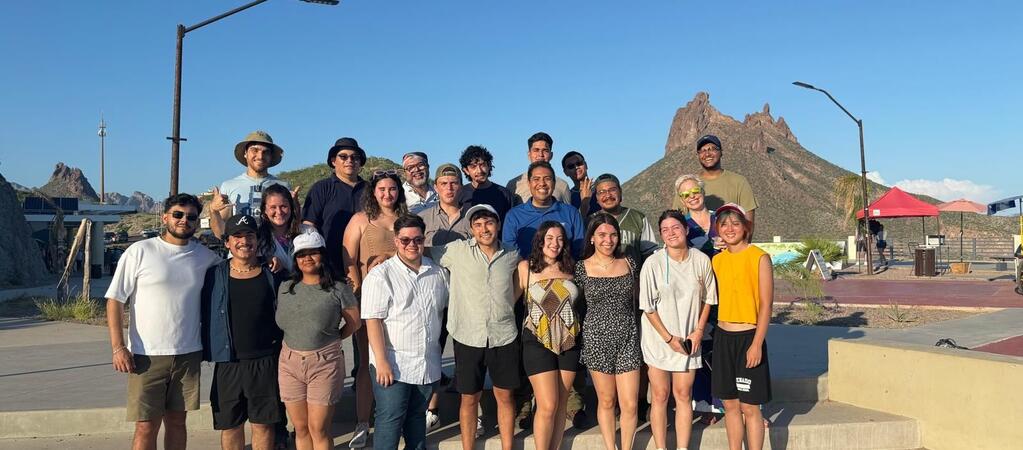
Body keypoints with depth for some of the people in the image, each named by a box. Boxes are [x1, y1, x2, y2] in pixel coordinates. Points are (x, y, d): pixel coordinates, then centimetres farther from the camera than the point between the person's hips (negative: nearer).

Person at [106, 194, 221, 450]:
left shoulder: (205, 257, 6)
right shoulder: (140, 252, -5)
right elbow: (115, 300, -5)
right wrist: (118, 347, -12)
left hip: (189, 354, 3)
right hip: (147, 356, -3)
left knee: (177, 422, 14)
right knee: (146, 427, 0)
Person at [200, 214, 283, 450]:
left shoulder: (271, 275, 3)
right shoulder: (214, 276, 1)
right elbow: (204, 316, 4)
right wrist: (207, 350, -1)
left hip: (265, 362, 0)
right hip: (227, 362, 0)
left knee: (263, 423, 8)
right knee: (230, 425, 10)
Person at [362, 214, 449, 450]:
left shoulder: (437, 272, 6)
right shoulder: (380, 275, -10)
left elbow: (445, 309, 19)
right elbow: (373, 321, -14)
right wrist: (381, 361, -18)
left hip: (428, 364, 5)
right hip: (393, 365, -5)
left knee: (418, 416, 20)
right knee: (390, 421, 1)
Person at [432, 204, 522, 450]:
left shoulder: (512, 255, 2)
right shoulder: (457, 250, -5)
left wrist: (507, 305, 9)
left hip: (504, 337, 2)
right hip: (468, 337, -1)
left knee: (505, 396, 11)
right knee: (469, 398, 9)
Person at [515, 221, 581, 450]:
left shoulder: (569, 268, 7)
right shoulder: (526, 267, -3)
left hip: (568, 342, 4)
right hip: (538, 342, -4)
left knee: (561, 405, 9)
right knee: (548, 406, -7)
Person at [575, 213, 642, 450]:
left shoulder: (629, 263, 2)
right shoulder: (581, 268, -4)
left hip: (627, 339, 1)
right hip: (597, 339, -1)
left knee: (630, 404, 0)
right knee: (606, 401, 11)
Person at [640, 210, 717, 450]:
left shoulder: (701, 260, -3)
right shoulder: (653, 263, -12)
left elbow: (708, 298, 9)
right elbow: (648, 307, -8)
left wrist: (699, 330, -1)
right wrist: (669, 338, -10)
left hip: (688, 340, 2)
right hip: (658, 338, -2)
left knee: (684, 395, 7)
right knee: (660, 396, 5)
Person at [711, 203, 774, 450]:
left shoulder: (759, 257, -8)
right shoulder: (717, 260, 7)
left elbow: (766, 304, -10)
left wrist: (757, 344, -14)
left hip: (749, 336, -5)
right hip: (723, 337, 5)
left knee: (749, 406, 1)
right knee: (730, 404, 12)